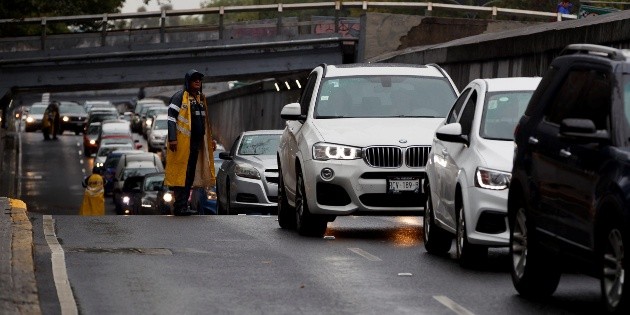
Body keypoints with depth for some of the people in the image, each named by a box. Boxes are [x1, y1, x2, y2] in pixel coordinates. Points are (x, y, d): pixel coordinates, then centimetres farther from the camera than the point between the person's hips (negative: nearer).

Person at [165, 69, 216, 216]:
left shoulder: (201, 98, 19)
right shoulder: (180, 96, -5)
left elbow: (204, 121, 27)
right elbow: (171, 117, -11)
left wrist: (210, 140, 23)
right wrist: (172, 138, -20)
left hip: (196, 142, 8)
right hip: (182, 142, -8)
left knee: (191, 175, 9)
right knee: (182, 173, -9)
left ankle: (183, 205, 14)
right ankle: (180, 206, -9)